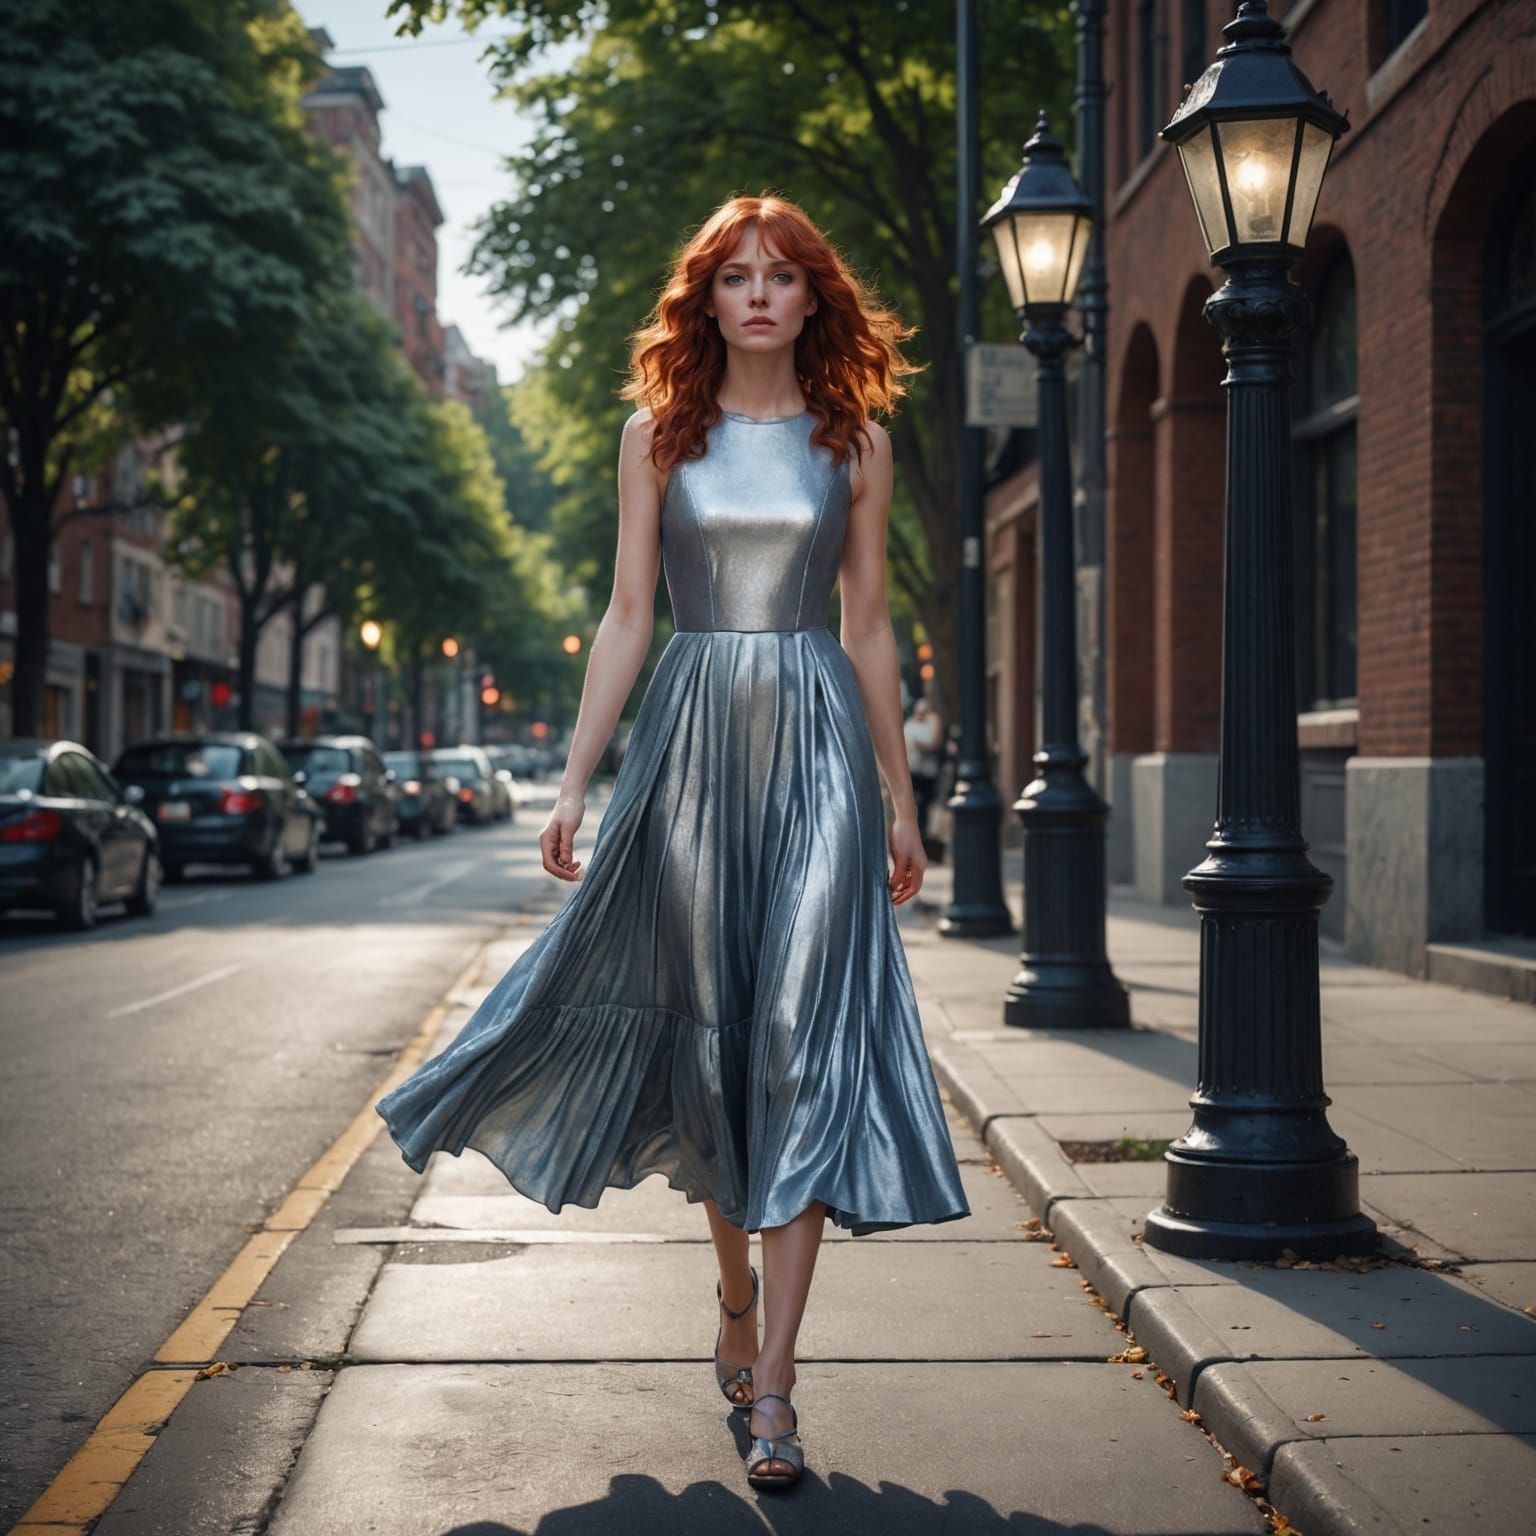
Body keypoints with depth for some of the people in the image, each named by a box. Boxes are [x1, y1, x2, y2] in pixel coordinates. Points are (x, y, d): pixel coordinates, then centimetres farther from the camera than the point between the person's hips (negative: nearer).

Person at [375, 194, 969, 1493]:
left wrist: (900, 797, 9)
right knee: (706, 1028, 7)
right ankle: (736, 1285, 32)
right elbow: (627, 617, 6)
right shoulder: (659, 434, 8)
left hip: (817, 743, -1)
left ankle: (773, 1383, -7)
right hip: (692, 739, 1)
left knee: (802, 1040, -8)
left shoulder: (853, 440, 8)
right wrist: (575, 781, 0)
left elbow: (869, 626, 10)